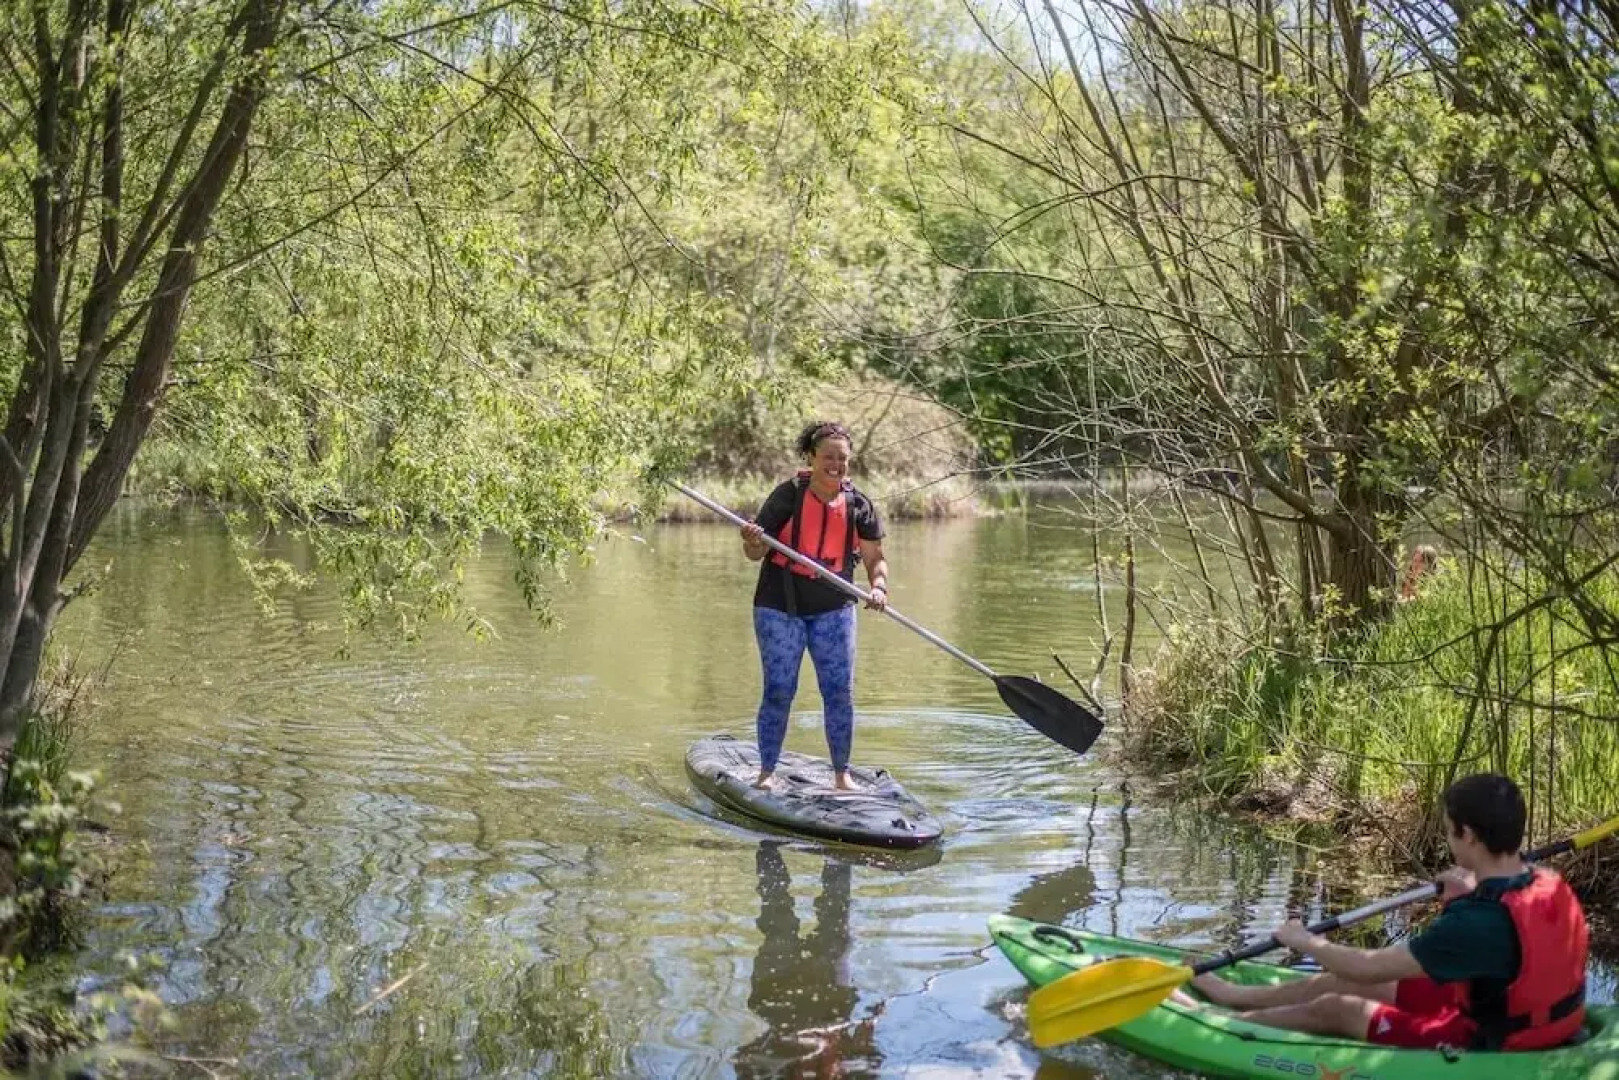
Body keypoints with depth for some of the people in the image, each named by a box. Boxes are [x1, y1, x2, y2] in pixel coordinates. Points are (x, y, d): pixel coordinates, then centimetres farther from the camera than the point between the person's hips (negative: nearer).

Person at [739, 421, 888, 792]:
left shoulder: (858, 505, -1)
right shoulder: (788, 496, -9)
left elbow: (875, 556, 1)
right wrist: (753, 542, -31)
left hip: (833, 610, 3)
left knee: (840, 691, 1)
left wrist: (879, 586, -19)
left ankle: (842, 774, 13)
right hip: (780, 607, -2)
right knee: (778, 691, -2)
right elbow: (755, 552, -8)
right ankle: (766, 772, 12)